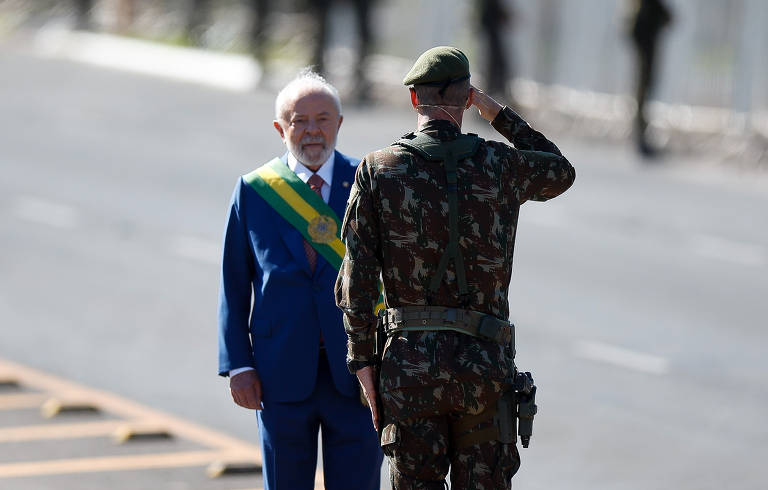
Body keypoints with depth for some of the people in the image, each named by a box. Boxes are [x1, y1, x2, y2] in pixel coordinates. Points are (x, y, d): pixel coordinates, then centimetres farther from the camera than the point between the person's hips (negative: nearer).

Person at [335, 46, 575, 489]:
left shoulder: (378, 170, -2)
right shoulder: (500, 165, -1)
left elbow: (357, 278, -3)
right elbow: (560, 173, 23)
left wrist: (363, 362, 3)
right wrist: (497, 112, 24)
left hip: (410, 362, 0)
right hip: (484, 363, 0)